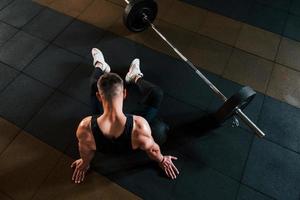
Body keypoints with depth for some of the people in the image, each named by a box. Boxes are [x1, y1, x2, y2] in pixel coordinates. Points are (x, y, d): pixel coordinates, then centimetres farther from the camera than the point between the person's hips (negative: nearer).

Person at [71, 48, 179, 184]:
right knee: (156, 93, 4)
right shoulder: (139, 126, -46)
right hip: (132, 149, -1)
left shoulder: (85, 128, -41)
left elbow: (86, 155, -17)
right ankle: (135, 77, 38)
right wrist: (162, 161, 1)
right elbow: (152, 150, -22)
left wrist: (84, 165, 8)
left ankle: (100, 66, 48)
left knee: (95, 86, 10)